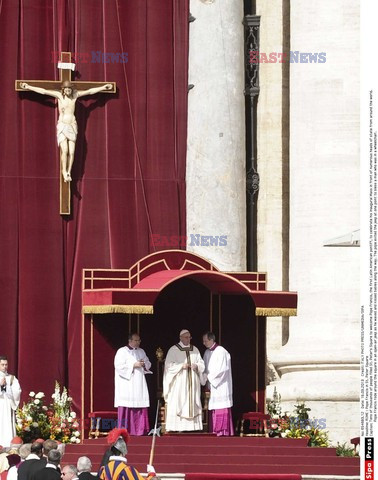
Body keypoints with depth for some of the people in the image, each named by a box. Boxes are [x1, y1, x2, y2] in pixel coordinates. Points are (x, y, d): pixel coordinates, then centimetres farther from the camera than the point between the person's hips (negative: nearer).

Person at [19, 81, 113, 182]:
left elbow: (90, 91, 10)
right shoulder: (59, 95, -4)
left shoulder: (75, 94, 2)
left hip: (72, 126, 3)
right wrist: (28, 87, -9)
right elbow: (43, 91, -7)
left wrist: (103, 87, 15)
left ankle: (69, 172, 6)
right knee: (64, 150, -16)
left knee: (71, 152, -4)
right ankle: (64, 172, -4)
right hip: (62, 126, -3)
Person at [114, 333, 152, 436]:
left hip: (139, 383, 6)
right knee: (126, 406, -10)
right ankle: (124, 430, -8)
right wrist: (133, 365, -15)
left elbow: (148, 364, 20)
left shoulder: (141, 351, 17)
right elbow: (119, 366, -11)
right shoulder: (122, 351, -2)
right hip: (127, 384, -6)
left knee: (141, 404, -1)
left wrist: (144, 364, -3)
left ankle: (140, 429, 2)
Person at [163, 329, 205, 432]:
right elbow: (169, 365, -6)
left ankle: (192, 425, 1)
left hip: (192, 382, 4)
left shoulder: (195, 350, 13)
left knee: (192, 403, 0)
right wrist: (181, 366, -18)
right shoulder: (173, 350, 1)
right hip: (179, 382, -4)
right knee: (177, 403, -10)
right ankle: (176, 426, -12)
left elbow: (202, 364, 13)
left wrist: (197, 366, -9)